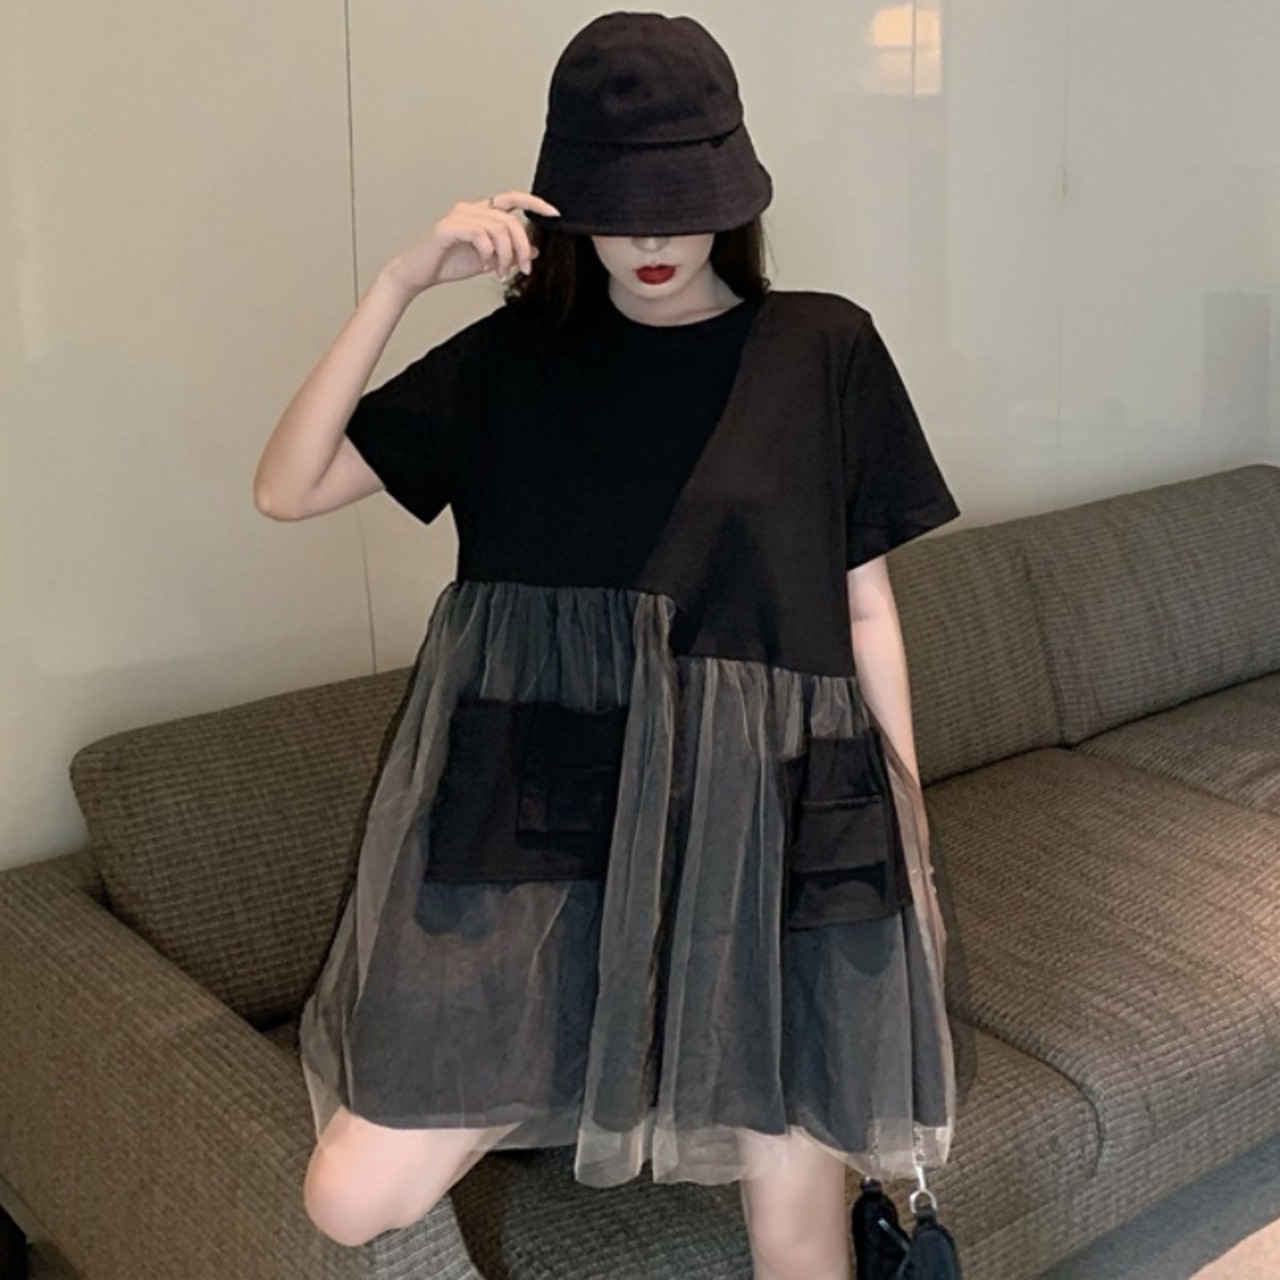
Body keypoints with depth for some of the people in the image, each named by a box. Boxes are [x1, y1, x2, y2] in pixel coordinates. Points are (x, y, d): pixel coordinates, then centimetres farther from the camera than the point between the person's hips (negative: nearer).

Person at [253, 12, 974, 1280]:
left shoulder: (822, 348, 2)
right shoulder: (514, 355, 4)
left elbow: (865, 604, 6)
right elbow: (286, 488, -1)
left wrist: (909, 824, 6)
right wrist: (401, 280, -10)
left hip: (761, 817, 0)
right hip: (539, 810, 1)